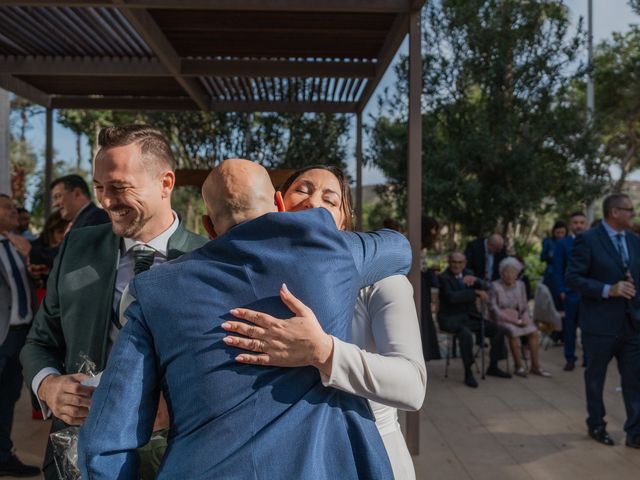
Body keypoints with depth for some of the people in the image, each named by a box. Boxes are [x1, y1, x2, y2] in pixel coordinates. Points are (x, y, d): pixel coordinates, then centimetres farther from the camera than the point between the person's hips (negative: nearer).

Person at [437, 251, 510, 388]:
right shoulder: (444, 277, -10)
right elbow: (452, 297, -27)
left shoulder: (468, 274, 10)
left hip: (469, 316, 7)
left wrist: (475, 280, -21)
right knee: (466, 333, -36)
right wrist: (476, 292, -25)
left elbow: (486, 287, 1)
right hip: (451, 318, -7)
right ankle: (468, 374, -23)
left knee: (499, 330, -2)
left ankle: (493, 367, 13)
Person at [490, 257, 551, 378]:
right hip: (502, 318, -5)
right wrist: (512, 320, -16)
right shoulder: (495, 286, -4)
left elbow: (525, 306, 16)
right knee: (513, 332, -32)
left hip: (518, 318, 5)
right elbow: (494, 308, -10)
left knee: (534, 331, -20)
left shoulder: (520, 285, 12)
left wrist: (525, 318, -5)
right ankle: (518, 366, -22)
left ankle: (535, 366, -15)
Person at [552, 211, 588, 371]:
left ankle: (588, 357, 17)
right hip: (570, 293, -1)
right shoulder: (562, 244, 3)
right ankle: (570, 359, 14)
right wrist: (561, 291, -7)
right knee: (569, 328, 5)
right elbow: (557, 269, 0)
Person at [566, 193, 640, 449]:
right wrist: (608, 290, -22)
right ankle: (596, 425, 30)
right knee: (595, 377, 12)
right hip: (600, 323, -5)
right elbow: (573, 278, -14)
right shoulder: (587, 240, -10)